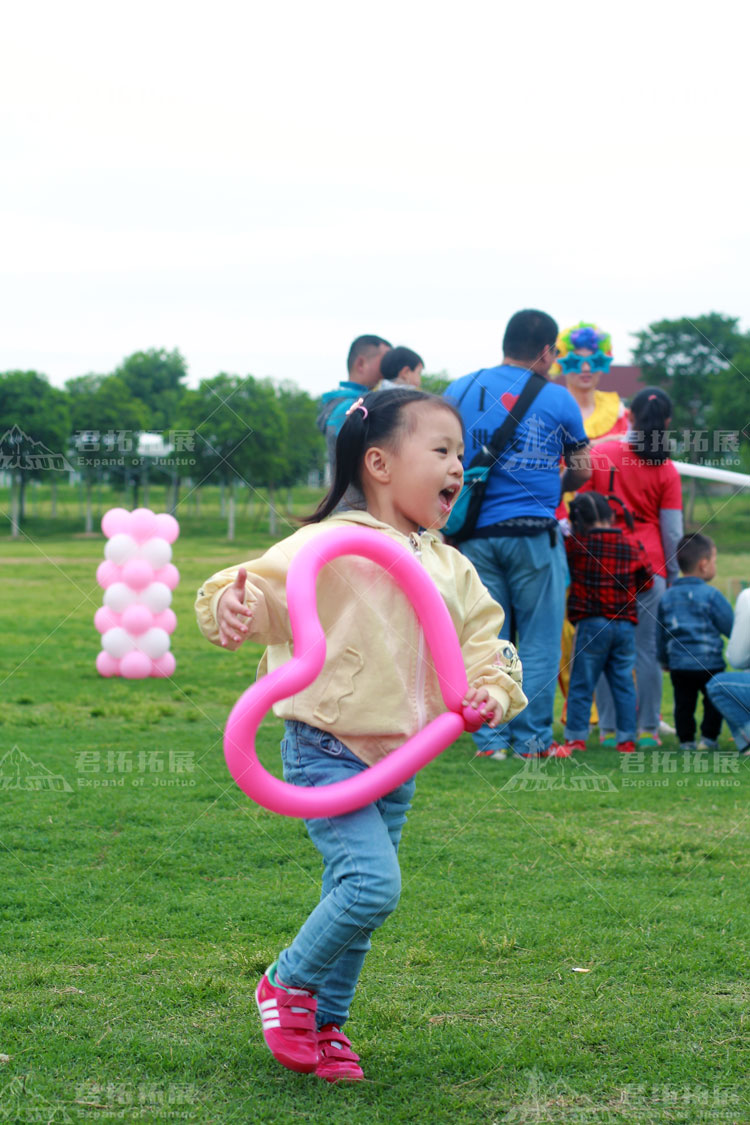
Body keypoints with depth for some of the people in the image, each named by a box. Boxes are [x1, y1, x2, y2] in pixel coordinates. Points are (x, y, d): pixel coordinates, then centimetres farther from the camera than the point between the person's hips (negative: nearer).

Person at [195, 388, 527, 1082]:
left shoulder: (451, 569, 9)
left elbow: (485, 643, 15)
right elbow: (263, 587, -17)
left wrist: (493, 692, -5)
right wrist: (232, 607, -40)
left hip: (399, 762, 7)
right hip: (326, 751, -7)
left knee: (353, 900, 12)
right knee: (373, 884, -19)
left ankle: (324, 1025, 30)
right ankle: (288, 983, 6)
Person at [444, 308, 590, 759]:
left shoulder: (461, 390, 6)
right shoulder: (557, 399, -1)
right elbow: (581, 471, 8)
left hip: (476, 532, 3)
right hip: (534, 532, -3)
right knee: (539, 639, 5)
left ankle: (490, 738, 8)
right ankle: (532, 738, 6)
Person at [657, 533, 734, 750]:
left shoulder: (667, 597, 5)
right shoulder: (710, 595, -12)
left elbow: (660, 635, 13)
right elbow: (730, 626, -5)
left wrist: (664, 659, 26)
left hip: (678, 665, 4)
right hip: (709, 664, -4)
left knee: (683, 703, 10)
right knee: (713, 700, 10)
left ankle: (686, 739, 11)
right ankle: (709, 737, 10)